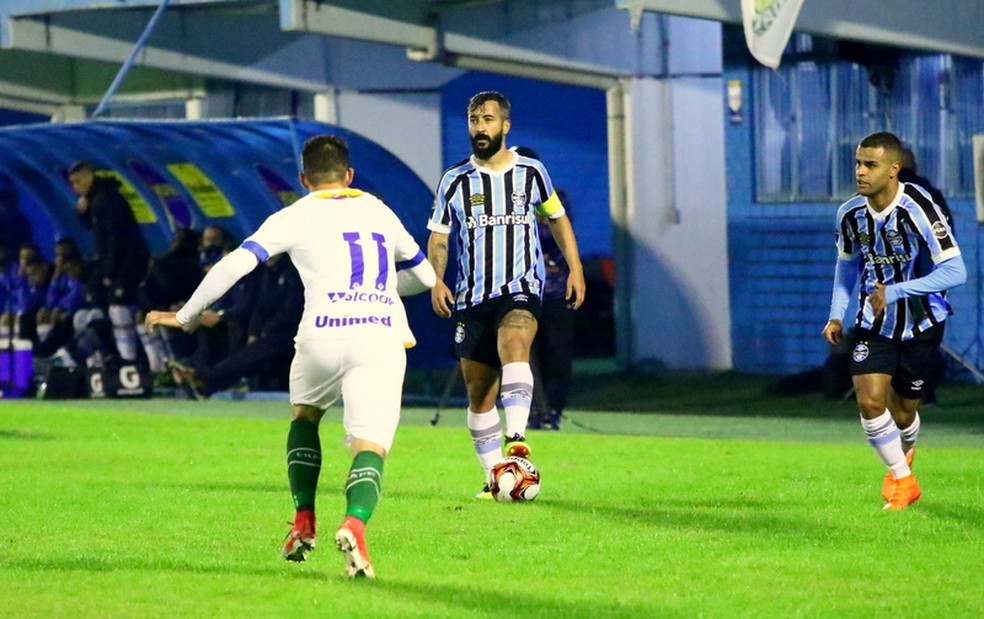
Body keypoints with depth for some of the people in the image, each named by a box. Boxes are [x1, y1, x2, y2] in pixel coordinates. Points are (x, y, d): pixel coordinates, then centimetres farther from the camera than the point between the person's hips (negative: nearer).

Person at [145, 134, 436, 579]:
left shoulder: (296, 217, 13)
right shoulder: (380, 212, 24)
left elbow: (235, 264, 4)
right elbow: (425, 276, 35)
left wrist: (184, 317, 14)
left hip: (322, 333, -1)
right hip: (383, 338, 1)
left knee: (304, 416, 28)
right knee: (370, 445, -6)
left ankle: (304, 524, 20)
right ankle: (355, 523, -35)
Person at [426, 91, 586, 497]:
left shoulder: (531, 172, 6)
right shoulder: (455, 181, 6)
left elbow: (557, 218, 19)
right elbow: (438, 237, 8)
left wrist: (575, 268, 9)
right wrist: (436, 281, -8)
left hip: (521, 290, -3)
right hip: (472, 297, 3)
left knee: (513, 345, -33)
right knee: (479, 394, 3)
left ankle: (516, 441, -46)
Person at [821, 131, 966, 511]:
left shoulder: (918, 211, -25)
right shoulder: (850, 214, -8)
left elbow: (955, 271, -27)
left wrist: (896, 291, -32)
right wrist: (837, 315, 2)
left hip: (921, 324, -3)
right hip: (875, 323, 3)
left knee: (903, 413, 6)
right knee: (869, 400, -15)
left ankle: (905, 452, 44)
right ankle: (902, 479, 5)